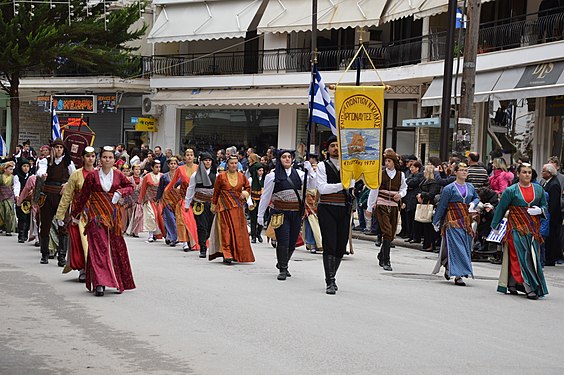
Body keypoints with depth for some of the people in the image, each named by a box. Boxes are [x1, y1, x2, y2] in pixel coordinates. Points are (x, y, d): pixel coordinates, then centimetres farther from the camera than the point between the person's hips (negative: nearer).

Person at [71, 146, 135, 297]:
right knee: (98, 247, -9)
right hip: (96, 215, -2)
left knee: (116, 247, 5)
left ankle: (118, 281, 19)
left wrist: (121, 192, -4)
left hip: (113, 214, 2)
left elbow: (130, 187, 18)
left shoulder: (118, 175, 4)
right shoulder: (93, 175, -1)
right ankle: (99, 283, -14)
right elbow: (83, 195, 6)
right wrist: (75, 214, 11)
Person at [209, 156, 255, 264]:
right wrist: (213, 206, 11)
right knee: (226, 230, -9)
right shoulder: (221, 177, 0)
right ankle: (227, 255, -10)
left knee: (238, 230, 2)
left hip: (238, 206, 3)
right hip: (225, 206, -3)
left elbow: (248, 187, 21)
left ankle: (238, 254, 13)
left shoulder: (242, 176, 6)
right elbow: (216, 192, 8)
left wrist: (245, 193, 0)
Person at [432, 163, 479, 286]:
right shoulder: (449, 188, -3)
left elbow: (477, 198, 28)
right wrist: (436, 221, 2)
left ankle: (448, 267, 25)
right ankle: (458, 275, -11)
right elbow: (441, 205, 0)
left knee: (465, 247, 6)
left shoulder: (470, 187, 11)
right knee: (456, 247, -11)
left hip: (466, 221, 5)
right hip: (453, 221, -5)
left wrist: (473, 203, 4)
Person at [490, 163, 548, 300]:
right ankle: (530, 288, -11)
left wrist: (539, 210, -8)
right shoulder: (511, 191, -2)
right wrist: (495, 226, 7)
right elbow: (501, 209, 4)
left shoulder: (539, 189, 9)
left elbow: (545, 206, 16)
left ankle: (511, 284, 16)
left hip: (533, 229, 4)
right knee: (522, 257, -10)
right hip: (517, 228, -4)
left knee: (533, 257, 4)